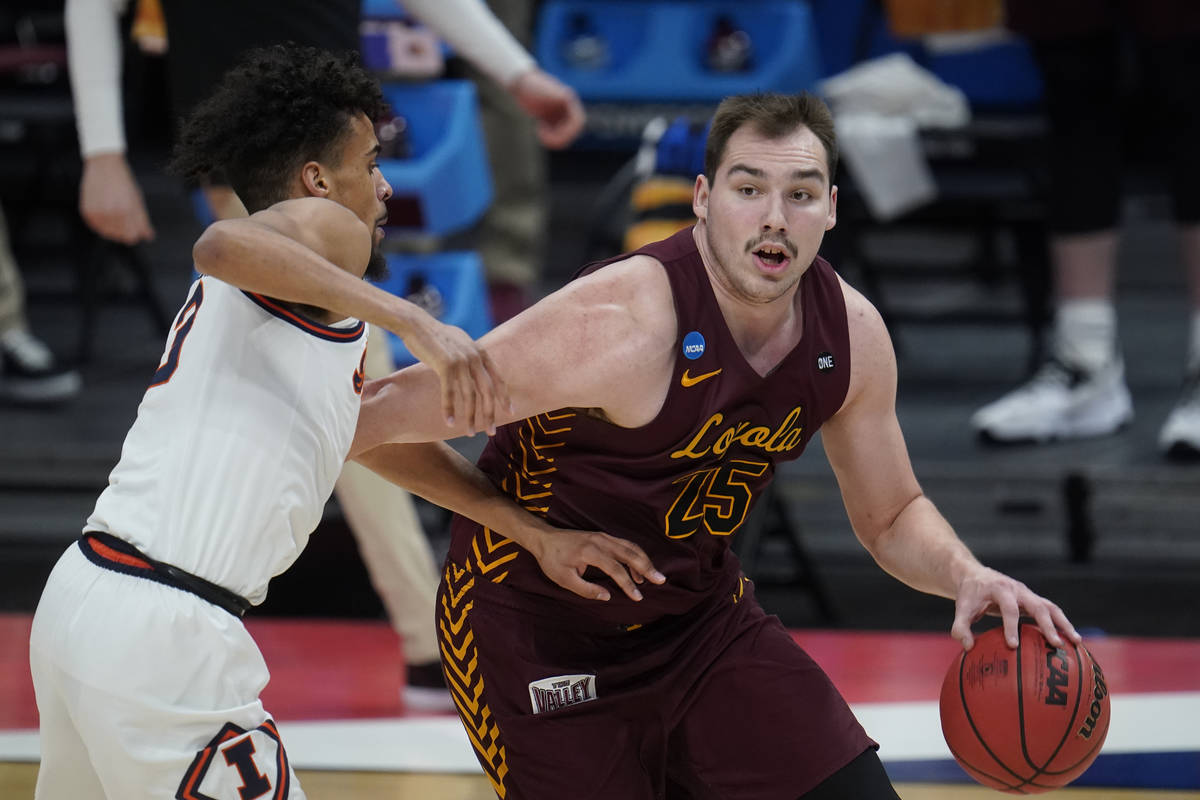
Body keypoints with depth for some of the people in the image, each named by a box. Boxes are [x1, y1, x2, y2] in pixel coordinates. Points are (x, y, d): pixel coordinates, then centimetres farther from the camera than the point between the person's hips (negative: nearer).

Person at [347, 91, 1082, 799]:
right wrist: (531, 531, -17)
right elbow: (370, 422, -26)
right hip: (537, 635, -6)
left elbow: (892, 517, 8)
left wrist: (966, 577, -14)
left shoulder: (850, 334, -10)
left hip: (704, 615, 6)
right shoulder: (622, 325, -31)